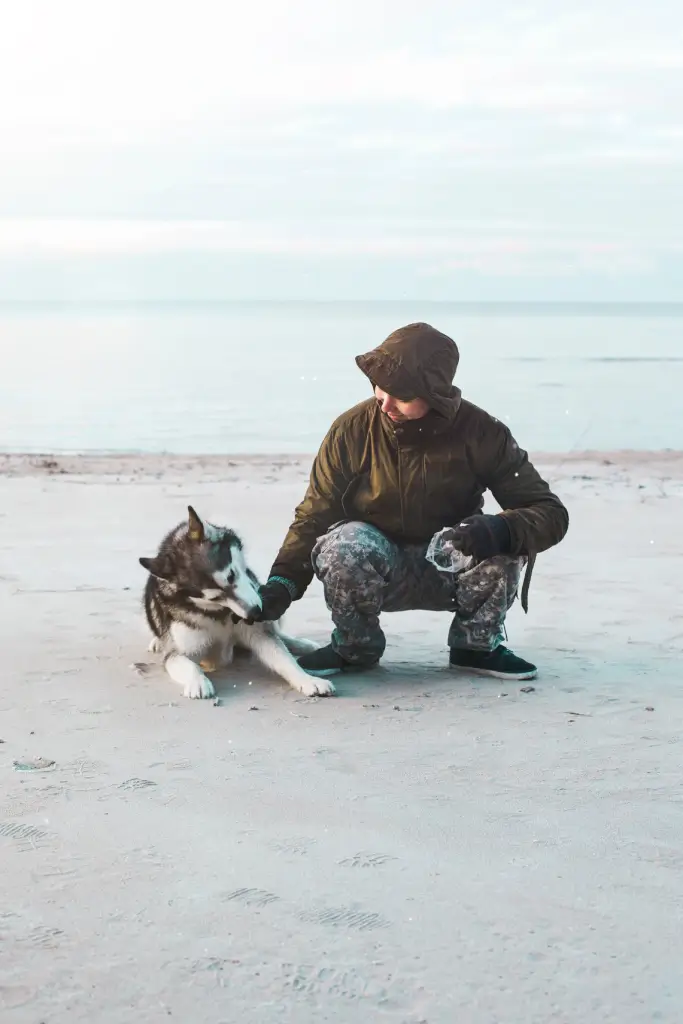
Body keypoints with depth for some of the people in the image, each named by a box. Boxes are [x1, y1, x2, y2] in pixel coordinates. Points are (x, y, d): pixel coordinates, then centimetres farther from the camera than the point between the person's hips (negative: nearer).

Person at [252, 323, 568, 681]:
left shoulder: (480, 432, -16)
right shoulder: (352, 430, -14)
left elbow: (550, 513, -18)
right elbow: (314, 517, -8)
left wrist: (499, 531, -40)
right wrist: (283, 581, -24)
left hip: (453, 570, 1)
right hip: (373, 570, 0)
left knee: (505, 540, -31)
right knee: (345, 544, -35)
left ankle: (476, 644, -3)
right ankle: (354, 647, -6)